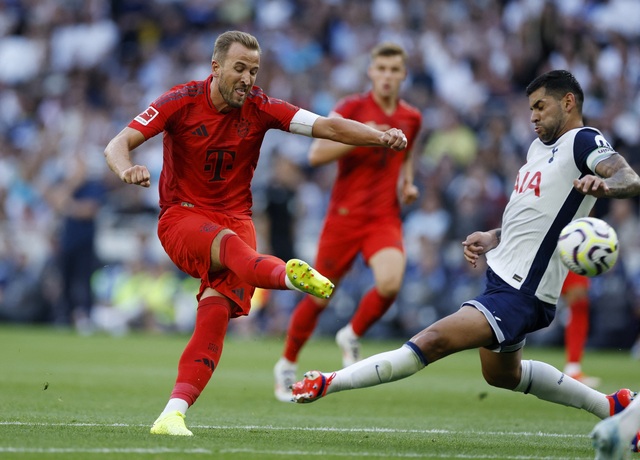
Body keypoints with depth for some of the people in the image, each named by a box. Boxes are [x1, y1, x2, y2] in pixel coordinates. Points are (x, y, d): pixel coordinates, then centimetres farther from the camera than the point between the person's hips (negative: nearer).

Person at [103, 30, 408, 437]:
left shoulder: (260, 109, -1)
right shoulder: (182, 102, -7)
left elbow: (328, 127, -7)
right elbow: (117, 145, -12)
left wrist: (380, 137, -24)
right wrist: (127, 169, -36)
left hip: (235, 217, 3)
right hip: (182, 217, -2)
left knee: (217, 311, -21)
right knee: (230, 245, -37)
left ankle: (174, 413, -25)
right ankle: (289, 276, -70)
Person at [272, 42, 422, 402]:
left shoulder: (412, 118, 9)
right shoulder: (352, 109, -6)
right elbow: (316, 154, -13)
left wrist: (408, 184, 10)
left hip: (386, 217, 3)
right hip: (345, 214, -3)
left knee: (390, 283, -24)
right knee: (320, 295, 3)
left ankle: (352, 336, 5)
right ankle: (287, 365, 25)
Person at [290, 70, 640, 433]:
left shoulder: (583, 141, -12)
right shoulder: (539, 146, 15)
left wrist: (604, 183, -54)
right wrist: (493, 239, 11)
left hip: (521, 294, -11)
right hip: (502, 278, 11)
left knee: (432, 342, -24)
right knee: (502, 375, 30)